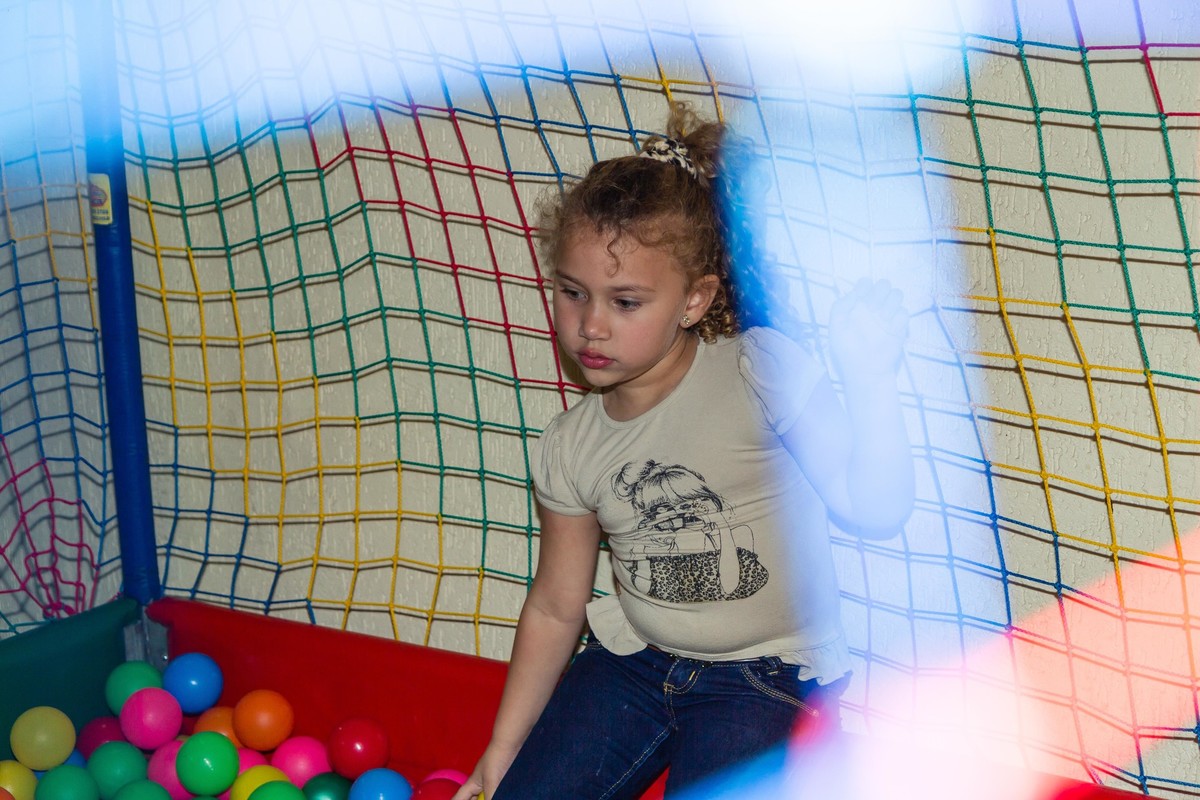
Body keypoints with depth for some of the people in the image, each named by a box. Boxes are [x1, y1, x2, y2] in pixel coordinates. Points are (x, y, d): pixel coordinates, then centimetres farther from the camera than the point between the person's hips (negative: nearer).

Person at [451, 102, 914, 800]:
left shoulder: (761, 370, -15)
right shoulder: (569, 449, -2)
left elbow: (874, 510, -21)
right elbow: (555, 607, 8)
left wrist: (870, 381, -36)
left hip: (766, 675, -4)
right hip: (637, 659, 5)